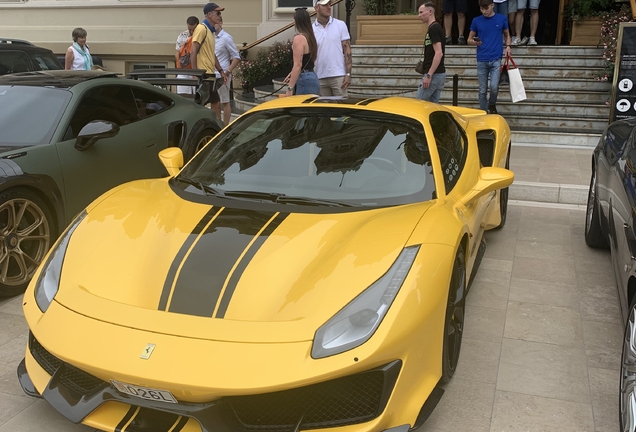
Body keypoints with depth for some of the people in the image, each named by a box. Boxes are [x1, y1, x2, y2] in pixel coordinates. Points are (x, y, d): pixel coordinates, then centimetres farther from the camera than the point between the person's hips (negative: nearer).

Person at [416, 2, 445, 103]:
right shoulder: (436, 27, 17)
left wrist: (429, 75, -24)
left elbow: (439, 53, -22)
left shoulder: (434, 28, -14)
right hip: (440, 74, 10)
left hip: (434, 74, -10)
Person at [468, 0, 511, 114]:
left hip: (496, 60, -1)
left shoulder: (502, 19, 4)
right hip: (481, 60, 1)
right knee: (482, 90, 4)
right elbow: (469, 39, 10)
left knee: (494, 87, -13)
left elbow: (507, 35, 17)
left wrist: (507, 46, -3)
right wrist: (474, 42, -13)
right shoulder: (476, 21, 4)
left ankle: (492, 105, 17)